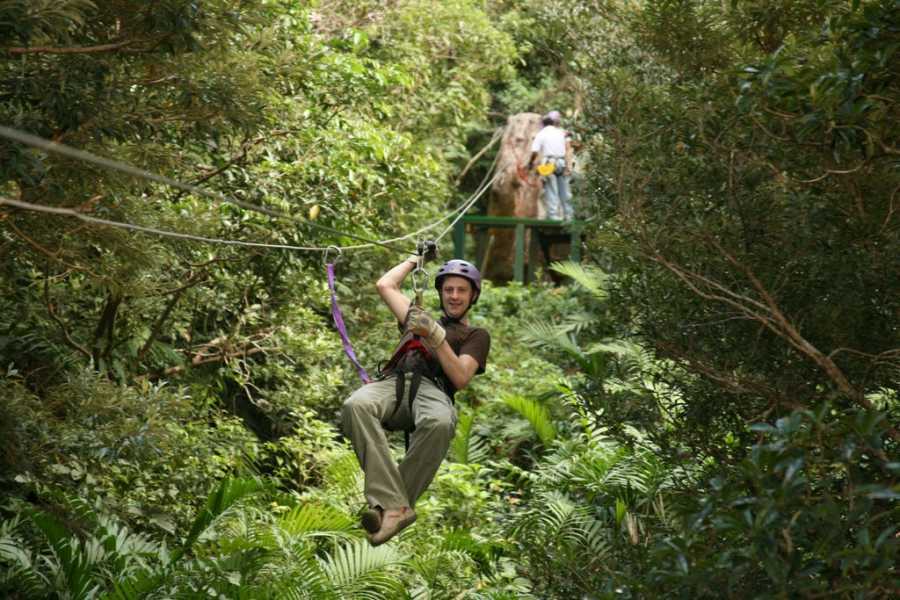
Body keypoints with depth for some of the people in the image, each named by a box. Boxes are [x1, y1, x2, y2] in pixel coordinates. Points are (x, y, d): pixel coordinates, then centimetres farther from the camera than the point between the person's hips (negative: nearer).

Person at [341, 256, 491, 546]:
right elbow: (385, 285, 42)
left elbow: (461, 378, 8)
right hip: (393, 381, 3)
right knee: (356, 406, -36)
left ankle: (390, 504, -39)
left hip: (432, 388, -3)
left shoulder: (476, 335, 25)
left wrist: (436, 337, -1)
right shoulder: (421, 317, 39)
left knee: (439, 423, -43)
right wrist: (415, 259, 51)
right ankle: (394, 504, -47)